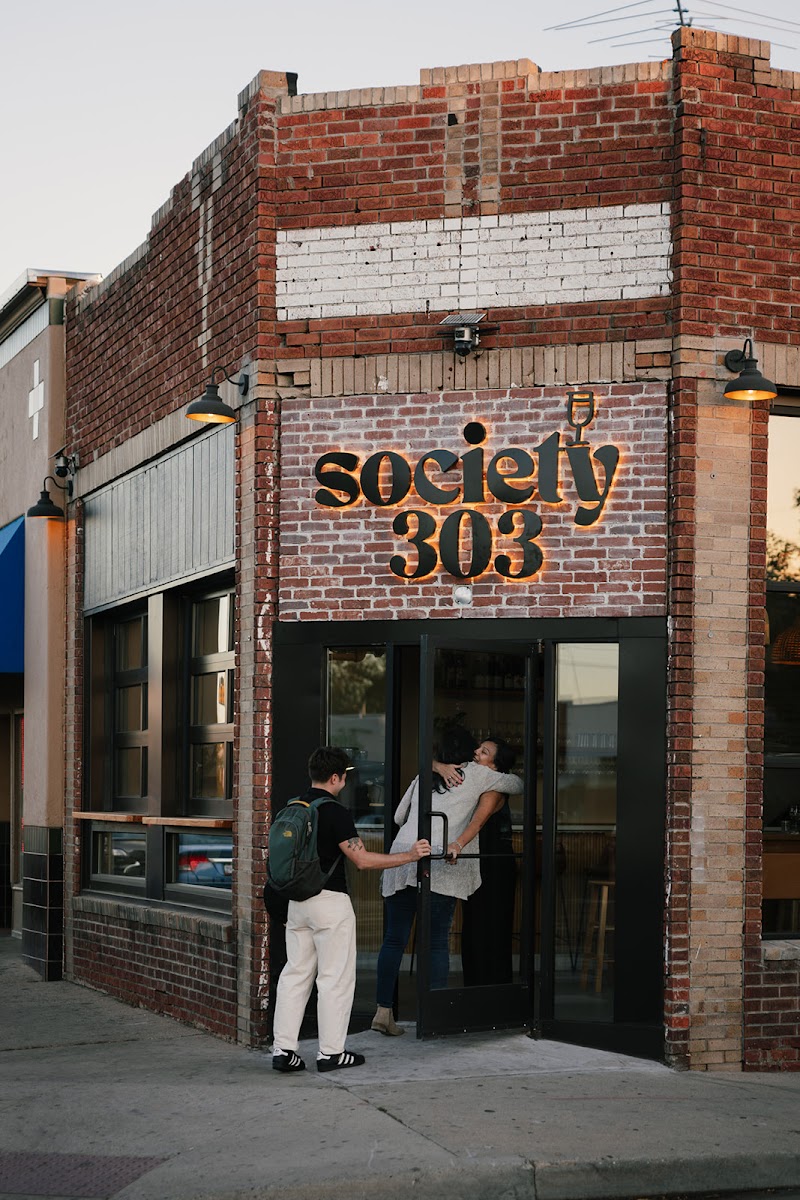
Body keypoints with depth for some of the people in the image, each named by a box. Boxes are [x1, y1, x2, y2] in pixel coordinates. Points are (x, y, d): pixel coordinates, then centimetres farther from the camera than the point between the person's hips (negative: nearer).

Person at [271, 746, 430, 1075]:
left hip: (297, 899, 7)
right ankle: (330, 1053, 5)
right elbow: (362, 860, -18)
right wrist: (409, 855, -10)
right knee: (335, 977, 2)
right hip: (330, 900, -7)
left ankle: (283, 1049, 6)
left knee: (295, 973, 10)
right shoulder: (334, 812, -15)